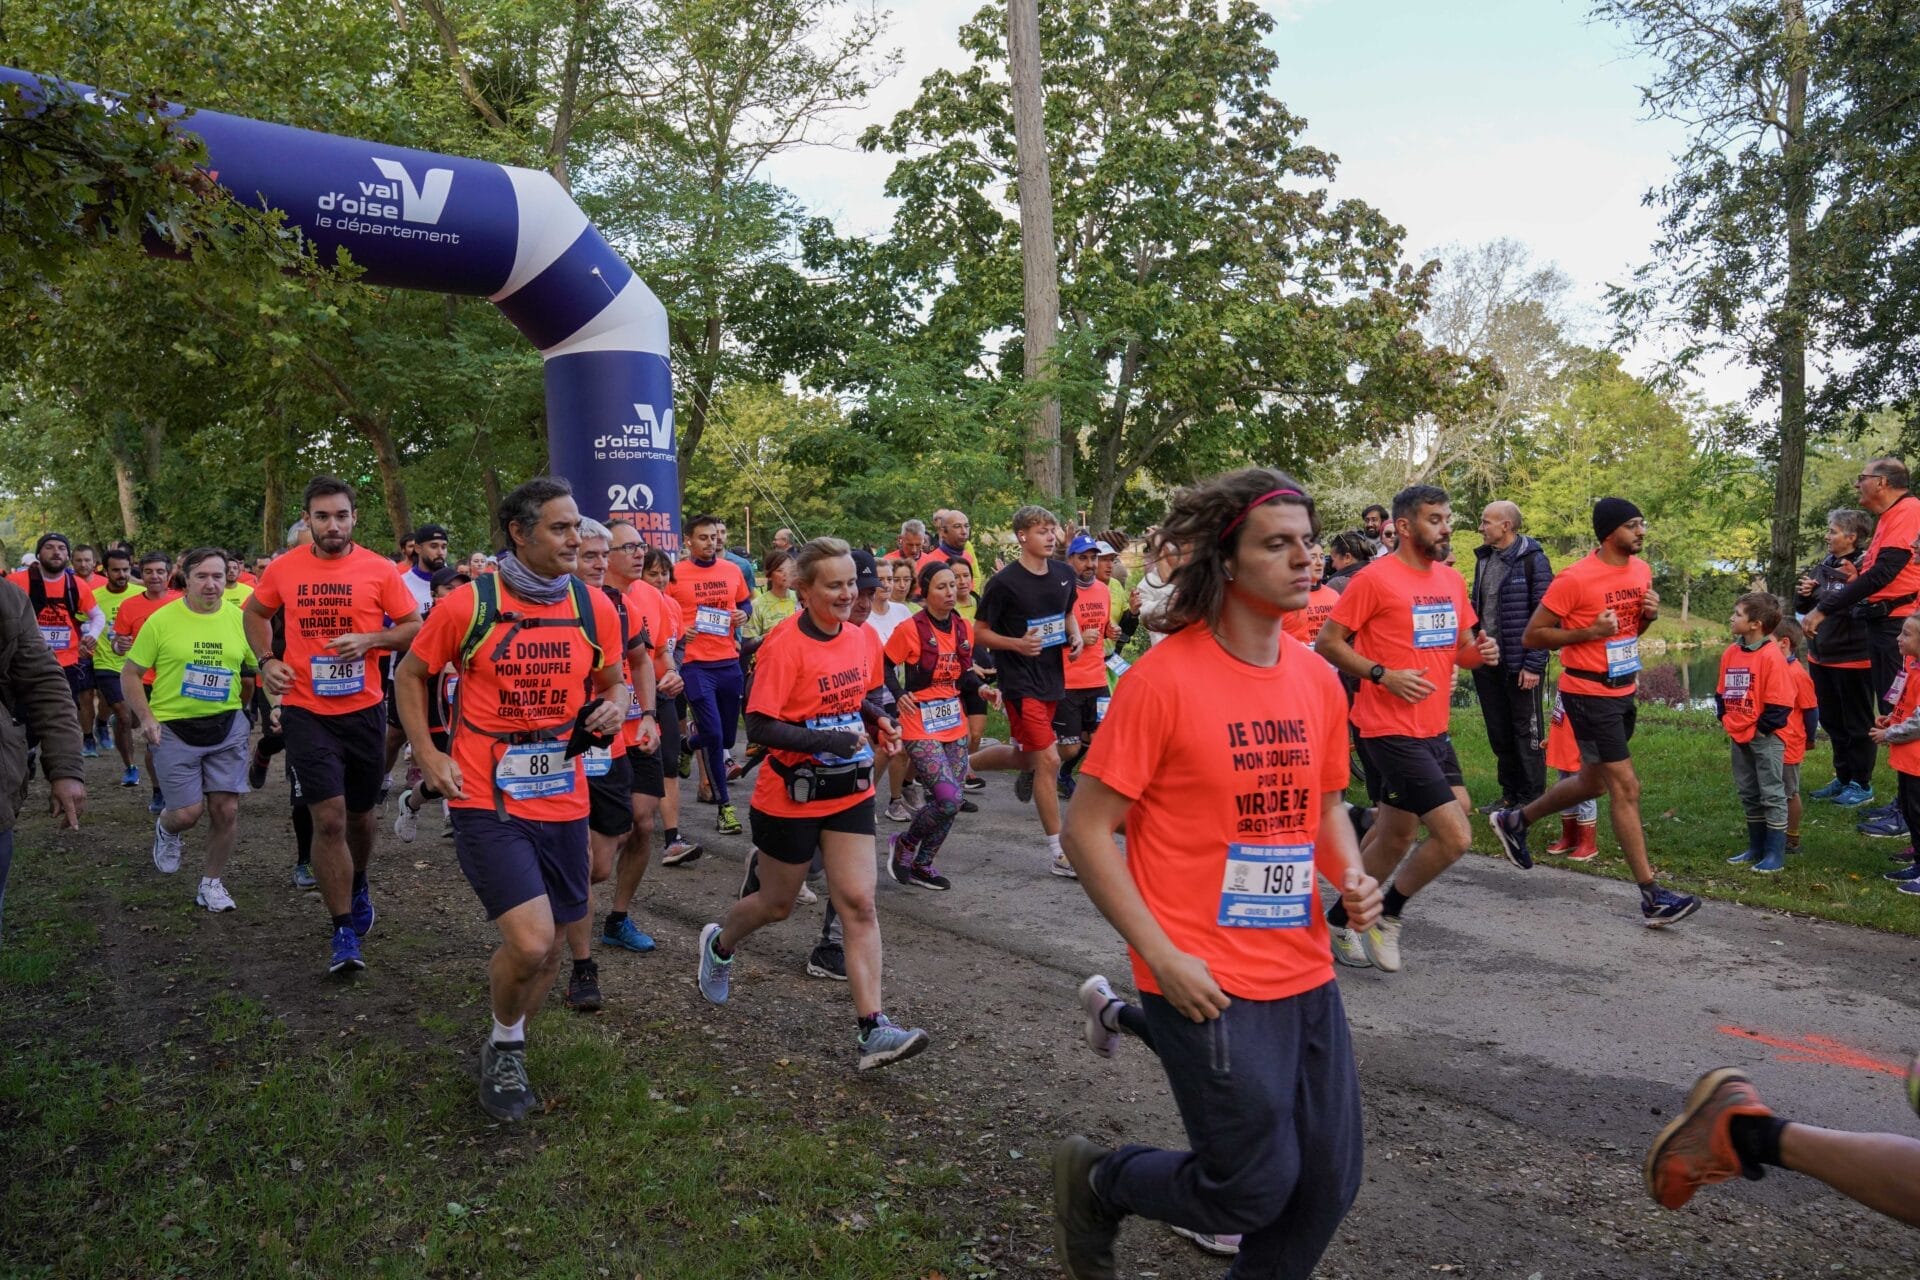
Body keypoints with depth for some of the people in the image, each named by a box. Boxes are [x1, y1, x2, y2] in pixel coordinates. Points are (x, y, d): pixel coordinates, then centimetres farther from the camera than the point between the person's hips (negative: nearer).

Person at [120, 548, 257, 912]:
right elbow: (130, 674, 0)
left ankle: (212, 882, 19)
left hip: (226, 727, 2)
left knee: (226, 809, 0)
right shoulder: (162, 620, -7)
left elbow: (252, 672, 9)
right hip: (174, 728, -2)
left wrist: (234, 709, -4)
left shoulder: (240, 620, 0)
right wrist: (146, 718, -11)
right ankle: (166, 830, 33)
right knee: (188, 812, -5)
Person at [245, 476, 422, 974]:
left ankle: (358, 885, 47)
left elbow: (414, 627, 0)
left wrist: (370, 639, -17)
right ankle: (343, 931, 2)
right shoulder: (284, 569, 0)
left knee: (359, 814, 16)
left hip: (364, 710, 1)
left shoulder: (379, 569, -5)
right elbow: (255, 613, 18)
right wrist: (267, 660, 2)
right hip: (307, 712, 0)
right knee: (329, 818, -9)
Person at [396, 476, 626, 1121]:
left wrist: (614, 708, -7)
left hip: (563, 802, 5)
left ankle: (506, 1051, 42)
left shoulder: (595, 608, 1)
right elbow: (409, 674, 6)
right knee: (530, 941, -17)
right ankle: (505, 1045, 15)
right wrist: (428, 756, -3)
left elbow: (614, 682, 16)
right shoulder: (467, 605, -9)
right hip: (487, 803, -4)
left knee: (551, 949, 14)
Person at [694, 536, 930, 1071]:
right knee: (777, 903, 15)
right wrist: (828, 740, -30)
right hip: (791, 798, -5)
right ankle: (719, 943, 48)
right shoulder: (785, 646, -19)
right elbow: (759, 727, -23)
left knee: (859, 904, -4)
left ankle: (873, 1029, -4)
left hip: (850, 792, 5)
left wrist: (877, 721, -3)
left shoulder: (858, 638, 1)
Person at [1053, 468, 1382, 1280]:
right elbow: (1086, 831, -13)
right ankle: (1093, 1180, 27)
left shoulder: (1318, 678, 4)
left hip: (1306, 973, 7)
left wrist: (1352, 878, -1)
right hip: (1208, 983, -6)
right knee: (1255, 1190, 0)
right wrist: (1163, 956, -17)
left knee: (1329, 1184, 13)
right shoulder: (1164, 677, -16)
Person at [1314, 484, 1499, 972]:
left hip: (1434, 730, 8)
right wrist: (1382, 675, -20)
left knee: (1397, 834, 14)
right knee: (1455, 835, -12)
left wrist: (1480, 652, -1)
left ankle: (1344, 918, 31)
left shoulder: (1452, 580, 11)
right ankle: (1388, 913, 11)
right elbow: (1328, 642, -10)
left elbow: (1460, 648, 21)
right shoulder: (1375, 578, -12)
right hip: (1392, 730, -8)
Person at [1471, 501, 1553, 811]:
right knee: (1498, 733, 13)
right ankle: (1509, 794, 25)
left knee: (1527, 733, 4)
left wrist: (1534, 664, -16)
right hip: (1487, 663, 7)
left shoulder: (1533, 560, -11)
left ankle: (1531, 800, 14)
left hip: (1519, 665, -7)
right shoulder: (1484, 558, 10)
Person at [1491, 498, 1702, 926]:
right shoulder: (1575, 579, -18)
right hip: (1589, 694, -8)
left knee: (1592, 782, 20)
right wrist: (1589, 632, -23)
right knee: (1625, 788, -8)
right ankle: (1651, 897, -3)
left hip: (1624, 691, 8)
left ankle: (1515, 820, 40)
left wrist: (1649, 615, -2)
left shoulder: (1642, 570, 6)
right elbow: (1531, 636, -14)